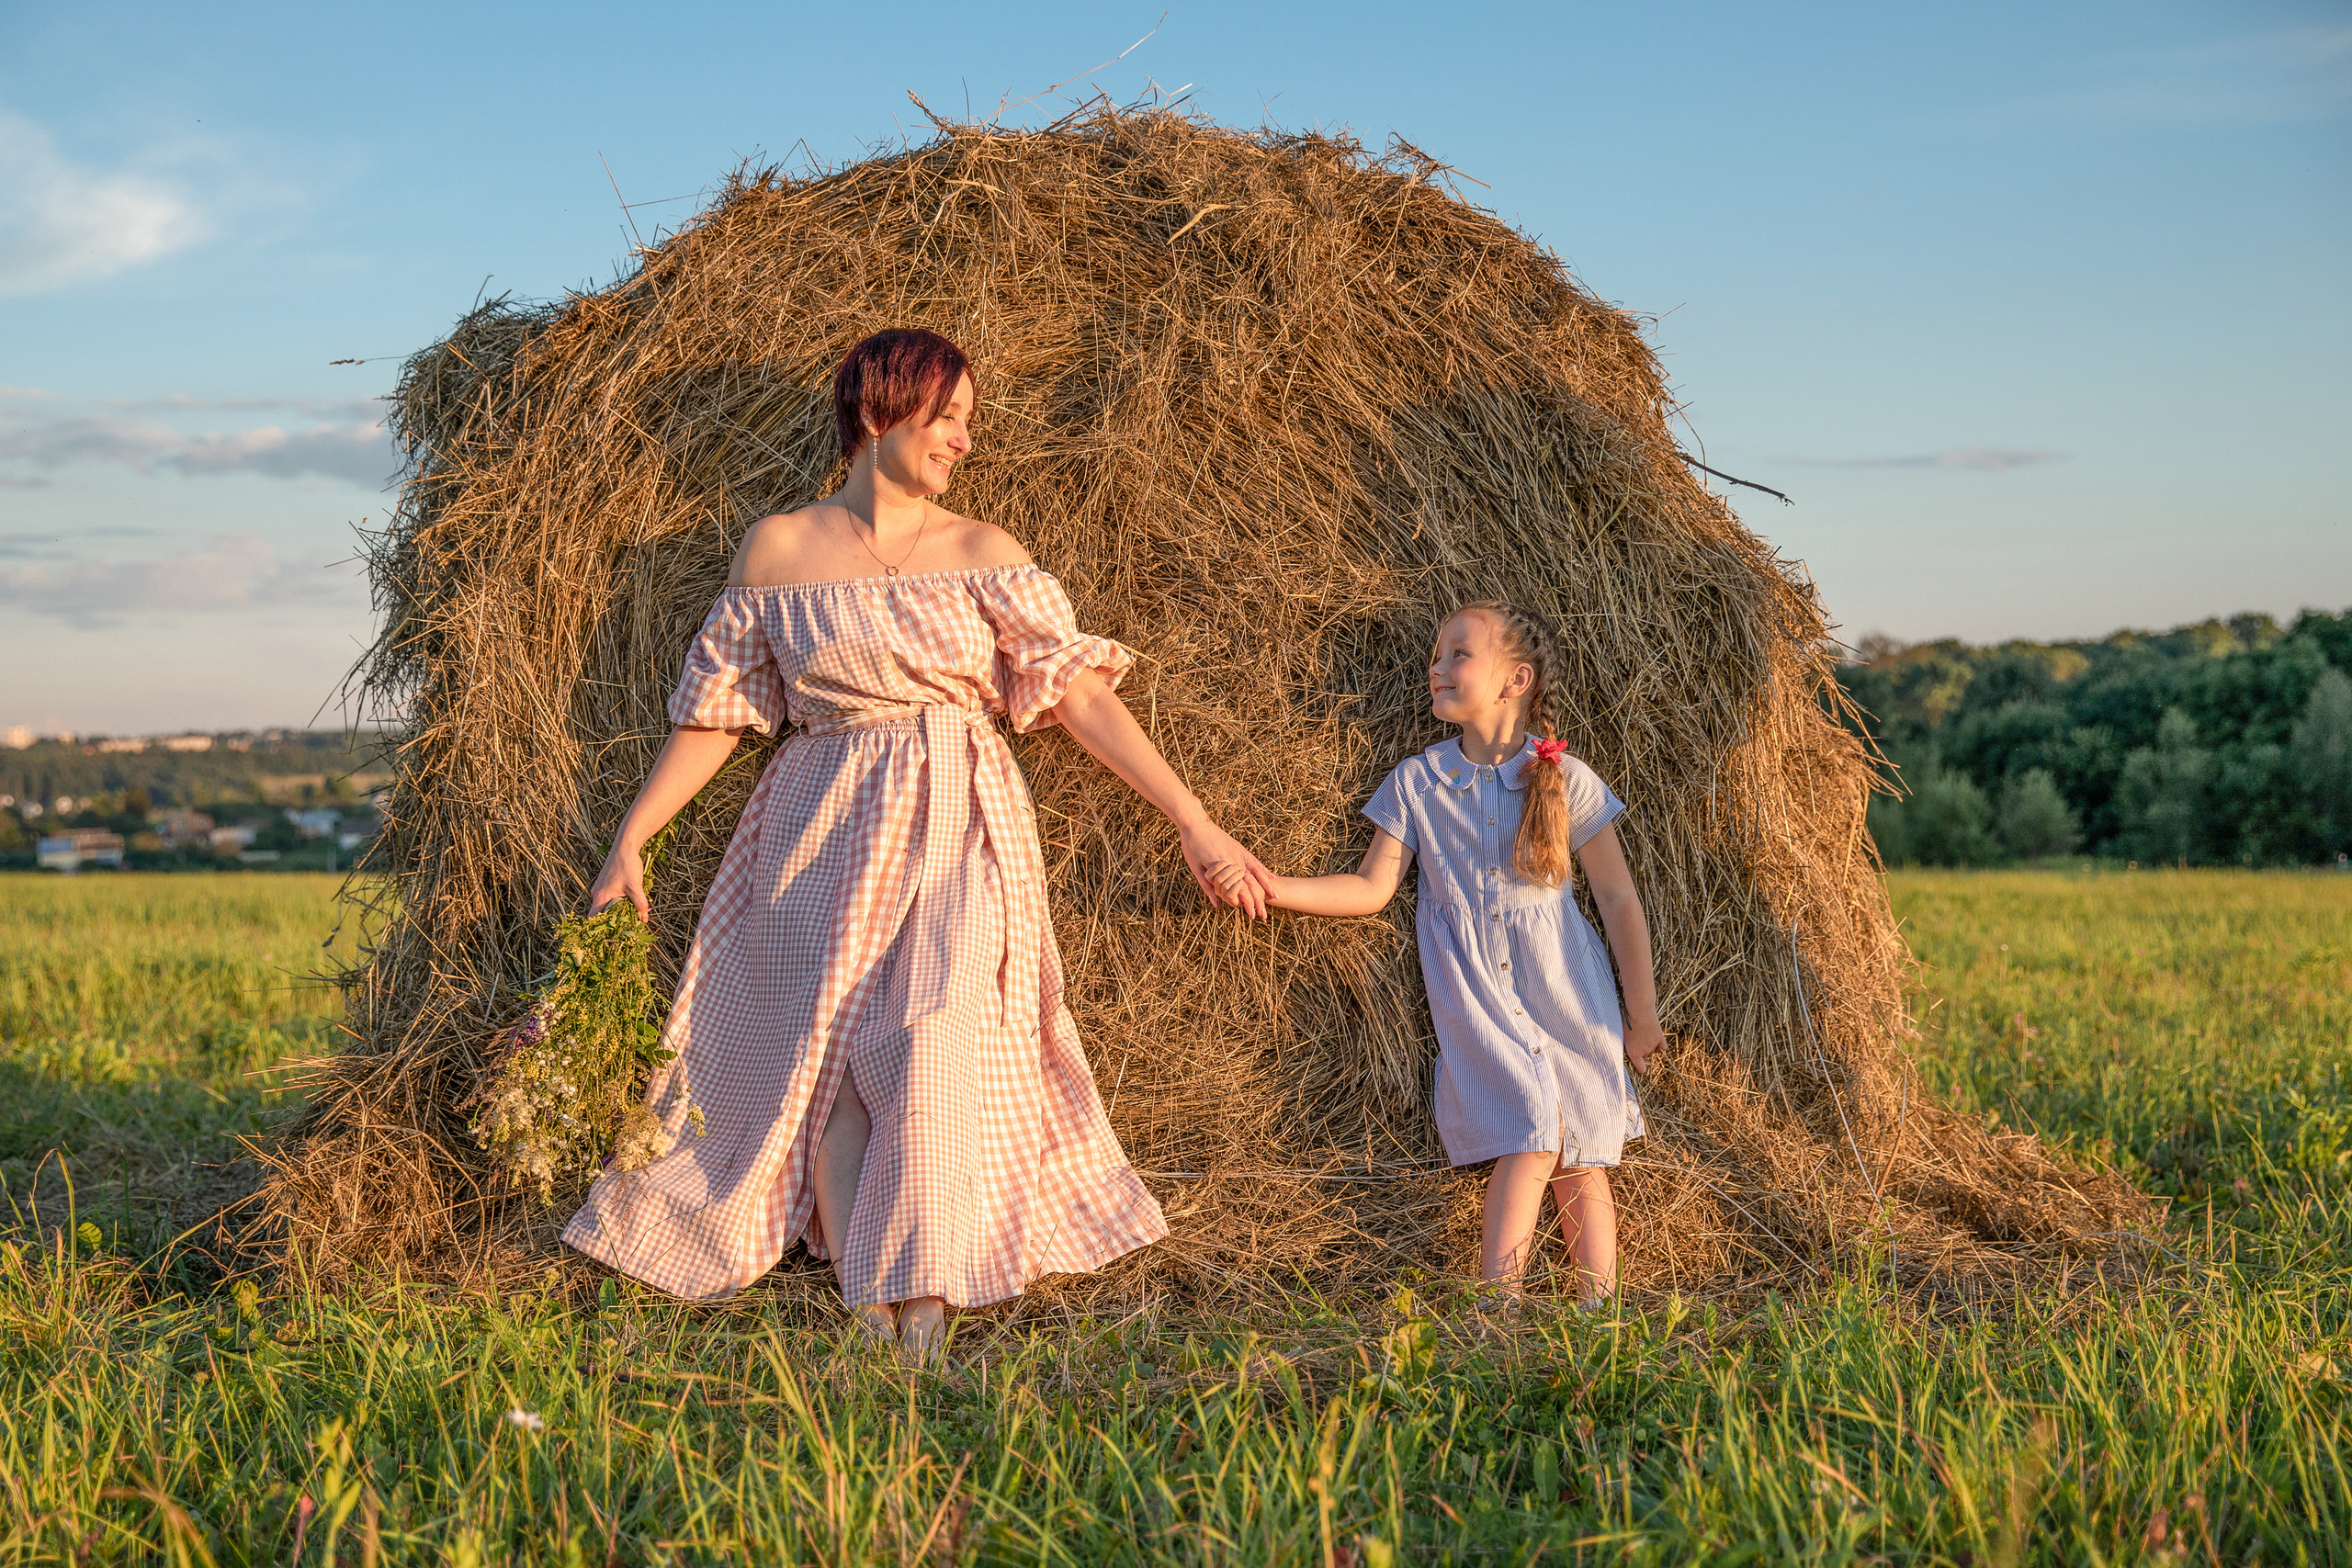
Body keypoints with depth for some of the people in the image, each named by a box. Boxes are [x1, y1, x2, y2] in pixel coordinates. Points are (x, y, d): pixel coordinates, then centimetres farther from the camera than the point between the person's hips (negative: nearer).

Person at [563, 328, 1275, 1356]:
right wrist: (632, 837, 7)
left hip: (955, 836, -1)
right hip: (822, 842, 1)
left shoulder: (984, 554, 5)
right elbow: (718, 709, 10)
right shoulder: (777, 549, 6)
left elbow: (1079, 691, 2)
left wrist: (1194, 825, -2)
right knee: (822, 1065, -6)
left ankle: (921, 1322, -5)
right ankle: (865, 1318, 3)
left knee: (933, 1066, -14)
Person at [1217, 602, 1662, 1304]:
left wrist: (1642, 1018, 3)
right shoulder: (1416, 783, 2)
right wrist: (1271, 885, -12)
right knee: (1533, 1136, -17)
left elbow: (1618, 899, 2)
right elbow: (1371, 888, 1)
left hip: (1565, 998, 0)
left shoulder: (1566, 781, -2)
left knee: (1580, 1160, -1)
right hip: (1474, 1000, 0)